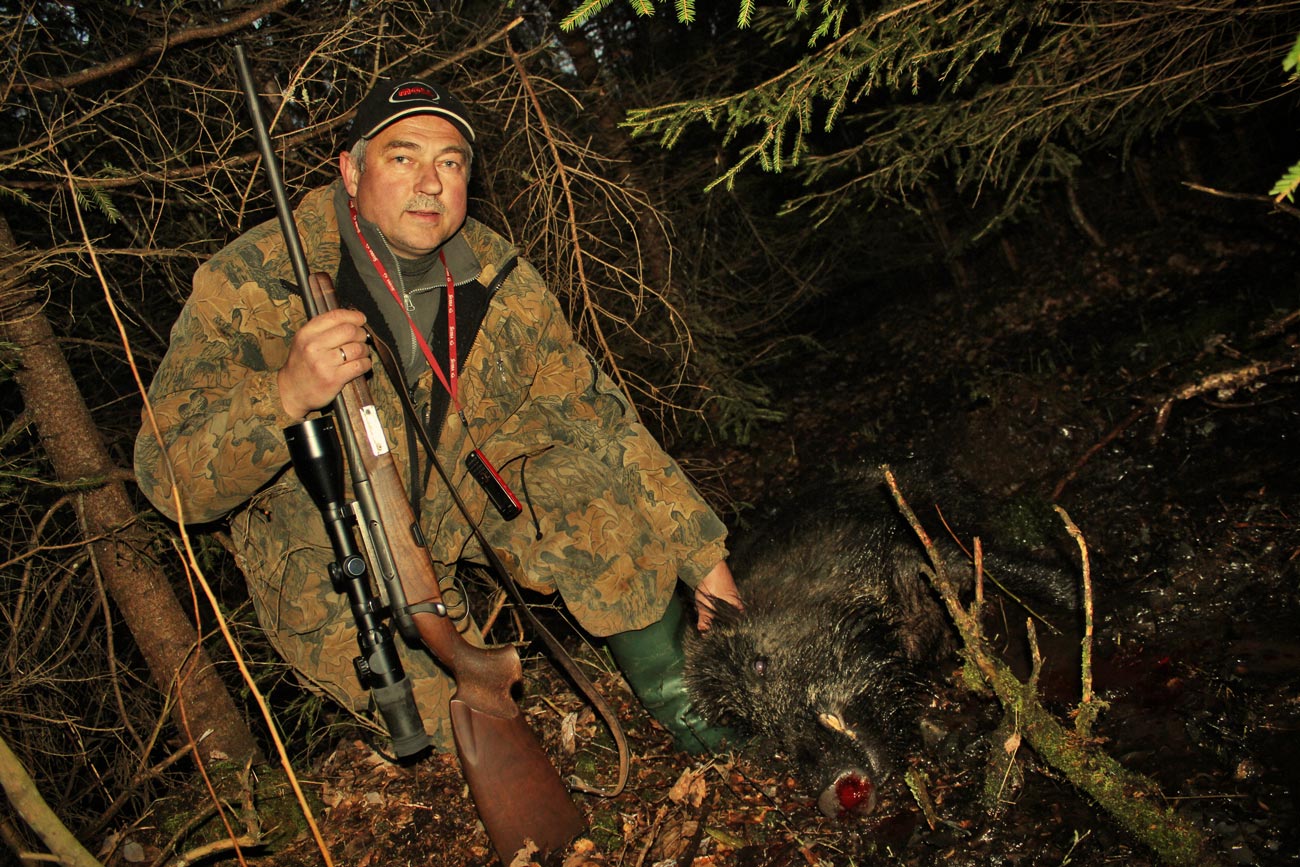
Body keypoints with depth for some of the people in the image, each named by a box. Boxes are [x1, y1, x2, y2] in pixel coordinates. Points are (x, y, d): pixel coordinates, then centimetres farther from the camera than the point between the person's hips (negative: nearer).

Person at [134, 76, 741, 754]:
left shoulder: (498, 278, -12)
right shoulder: (250, 283, -23)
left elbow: (596, 416, -6)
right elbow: (170, 480, -25)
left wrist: (704, 558, -8)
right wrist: (286, 395, -44)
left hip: (464, 506, 4)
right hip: (330, 560, -3)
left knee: (600, 472, -21)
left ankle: (672, 693, 0)